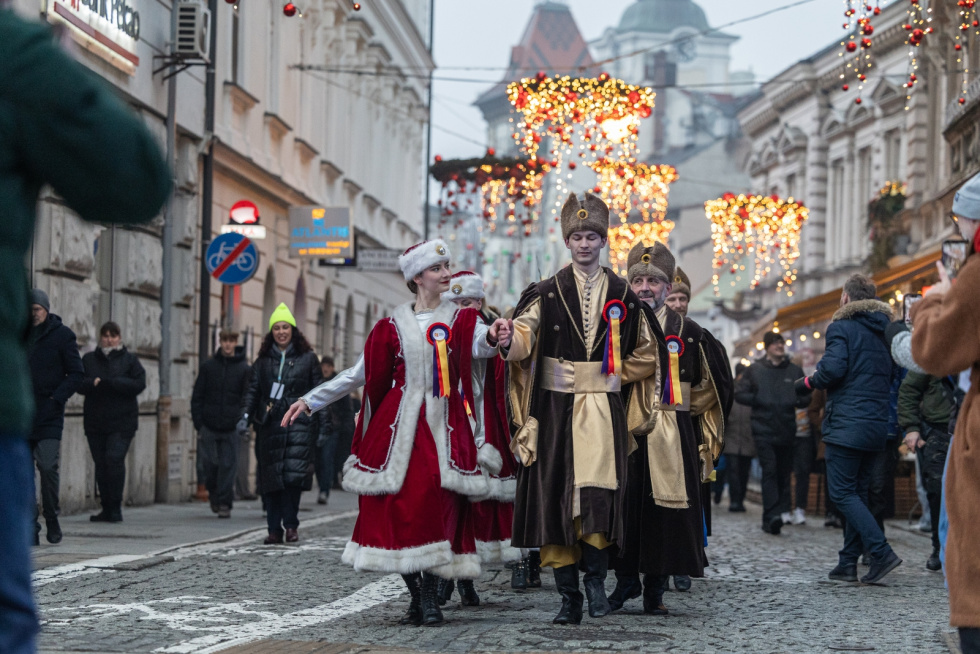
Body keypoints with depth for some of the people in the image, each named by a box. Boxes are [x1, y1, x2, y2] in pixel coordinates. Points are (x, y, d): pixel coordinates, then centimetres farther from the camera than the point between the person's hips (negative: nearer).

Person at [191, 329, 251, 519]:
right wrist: (198, 422, 1)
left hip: (231, 427, -1)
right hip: (210, 425, 1)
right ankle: (213, 494, 26)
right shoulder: (208, 366, 7)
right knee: (210, 464, 3)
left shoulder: (244, 369, 3)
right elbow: (197, 396, 8)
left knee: (228, 464, -4)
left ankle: (224, 503, 1)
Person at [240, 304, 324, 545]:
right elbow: (253, 391, 10)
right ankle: (274, 530, 3)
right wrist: (245, 416, -6)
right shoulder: (263, 361, 14)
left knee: (294, 473, -14)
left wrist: (322, 426, 4)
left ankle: (291, 525, -3)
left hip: (298, 423, -2)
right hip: (269, 424, 3)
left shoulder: (308, 358, 8)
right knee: (270, 477, -1)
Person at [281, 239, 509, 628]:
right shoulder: (394, 326, 10)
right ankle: (416, 596, 6)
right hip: (399, 425, 1)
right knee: (397, 507, -6)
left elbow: (479, 344, -14)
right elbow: (359, 374, 14)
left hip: (443, 427, -1)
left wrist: (492, 339, -39)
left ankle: (432, 598, -9)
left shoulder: (460, 319, 8)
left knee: (438, 505, -14)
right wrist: (310, 401, 12)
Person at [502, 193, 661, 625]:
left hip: (603, 410, 0)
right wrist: (506, 341, -32)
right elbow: (523, 338, -10)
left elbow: (645, 357, 18)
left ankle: (595, 577, 2)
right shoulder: (547, 293, 6)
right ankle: (569, 597, 5)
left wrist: (611, 374, 2)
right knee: (555, 500, -2)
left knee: (598, 497, -17)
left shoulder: (623, 296, 10)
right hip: (555, 409, 0)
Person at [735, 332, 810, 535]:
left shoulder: (795, 371, 11)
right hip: (764, 431, -3)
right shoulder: (755, 370, 6)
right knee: (769, 471, -14)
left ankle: (783, 511, 17)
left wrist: (796, 401, -7)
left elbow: (806, 397, 15)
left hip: (787, 432, 3)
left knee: (784, 473, 7)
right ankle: (772, 516, -19)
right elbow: (739, 394, 6)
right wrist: (759, 401, -9)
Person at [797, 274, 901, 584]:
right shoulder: (884, 331, 16)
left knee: (843, 493, -6)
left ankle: (882, 552, -18)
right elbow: (892, 375, 18)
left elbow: (833, 369, -19)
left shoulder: (842, 327, -7)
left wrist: (807, 383, -2)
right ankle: (848, 562, 10)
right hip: (877, 426, 8)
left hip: (846, 424, -8)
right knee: (857, 493, 12)